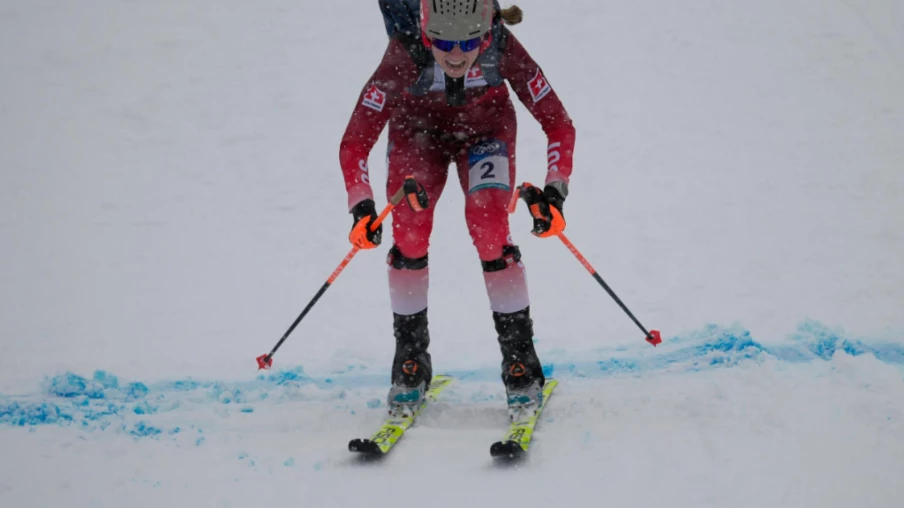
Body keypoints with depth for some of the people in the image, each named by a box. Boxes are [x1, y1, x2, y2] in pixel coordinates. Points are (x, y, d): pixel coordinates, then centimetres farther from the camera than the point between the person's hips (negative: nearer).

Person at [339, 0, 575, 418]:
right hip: (418, 129, 0)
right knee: (409, 229, -19)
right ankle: (410, 360, -1)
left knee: (489, 224, -22)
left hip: (484, 128, 0)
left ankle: (520, 359, -10)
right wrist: (361, 206, -40)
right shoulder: (405, 56, -36)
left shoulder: (503, 50, -34)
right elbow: (355, 141, -30)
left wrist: (555, 192, -33)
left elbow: (558, 124, -24)